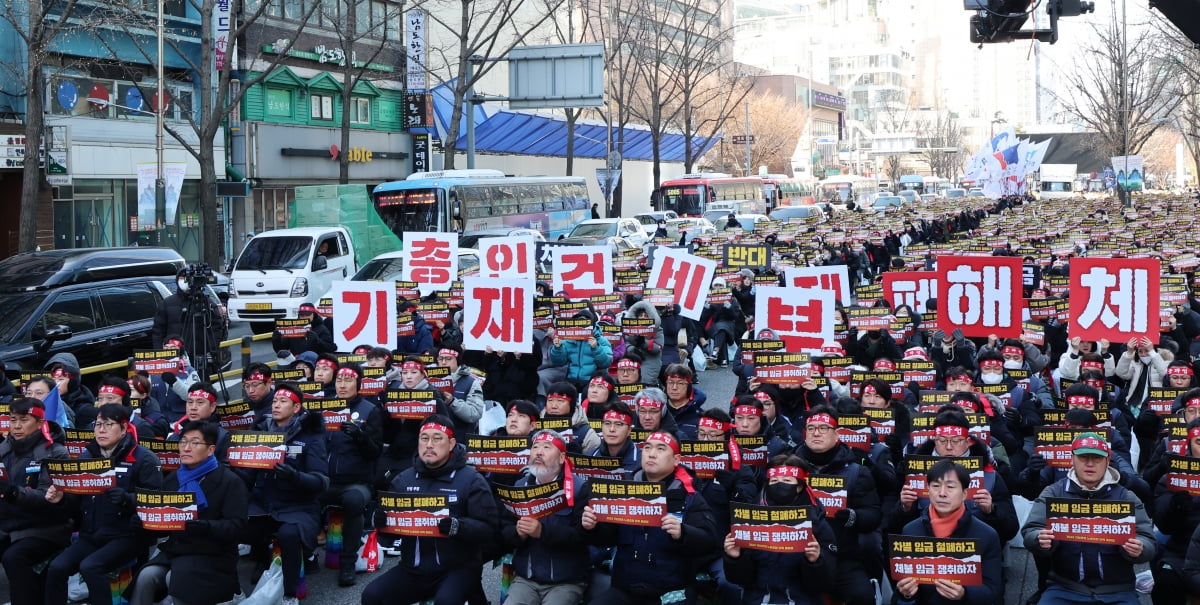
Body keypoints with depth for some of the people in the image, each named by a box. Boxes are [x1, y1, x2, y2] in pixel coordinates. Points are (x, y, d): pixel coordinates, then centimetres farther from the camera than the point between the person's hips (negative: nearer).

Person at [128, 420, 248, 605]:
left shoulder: (230, 481, -3)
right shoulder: (172, 479, 16)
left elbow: (236, 526, -14)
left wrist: (204, 527, -31)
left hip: (212, 556, -5)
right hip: (175, 550, 5)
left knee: (176, 578, -32)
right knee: (146, 576, -23)